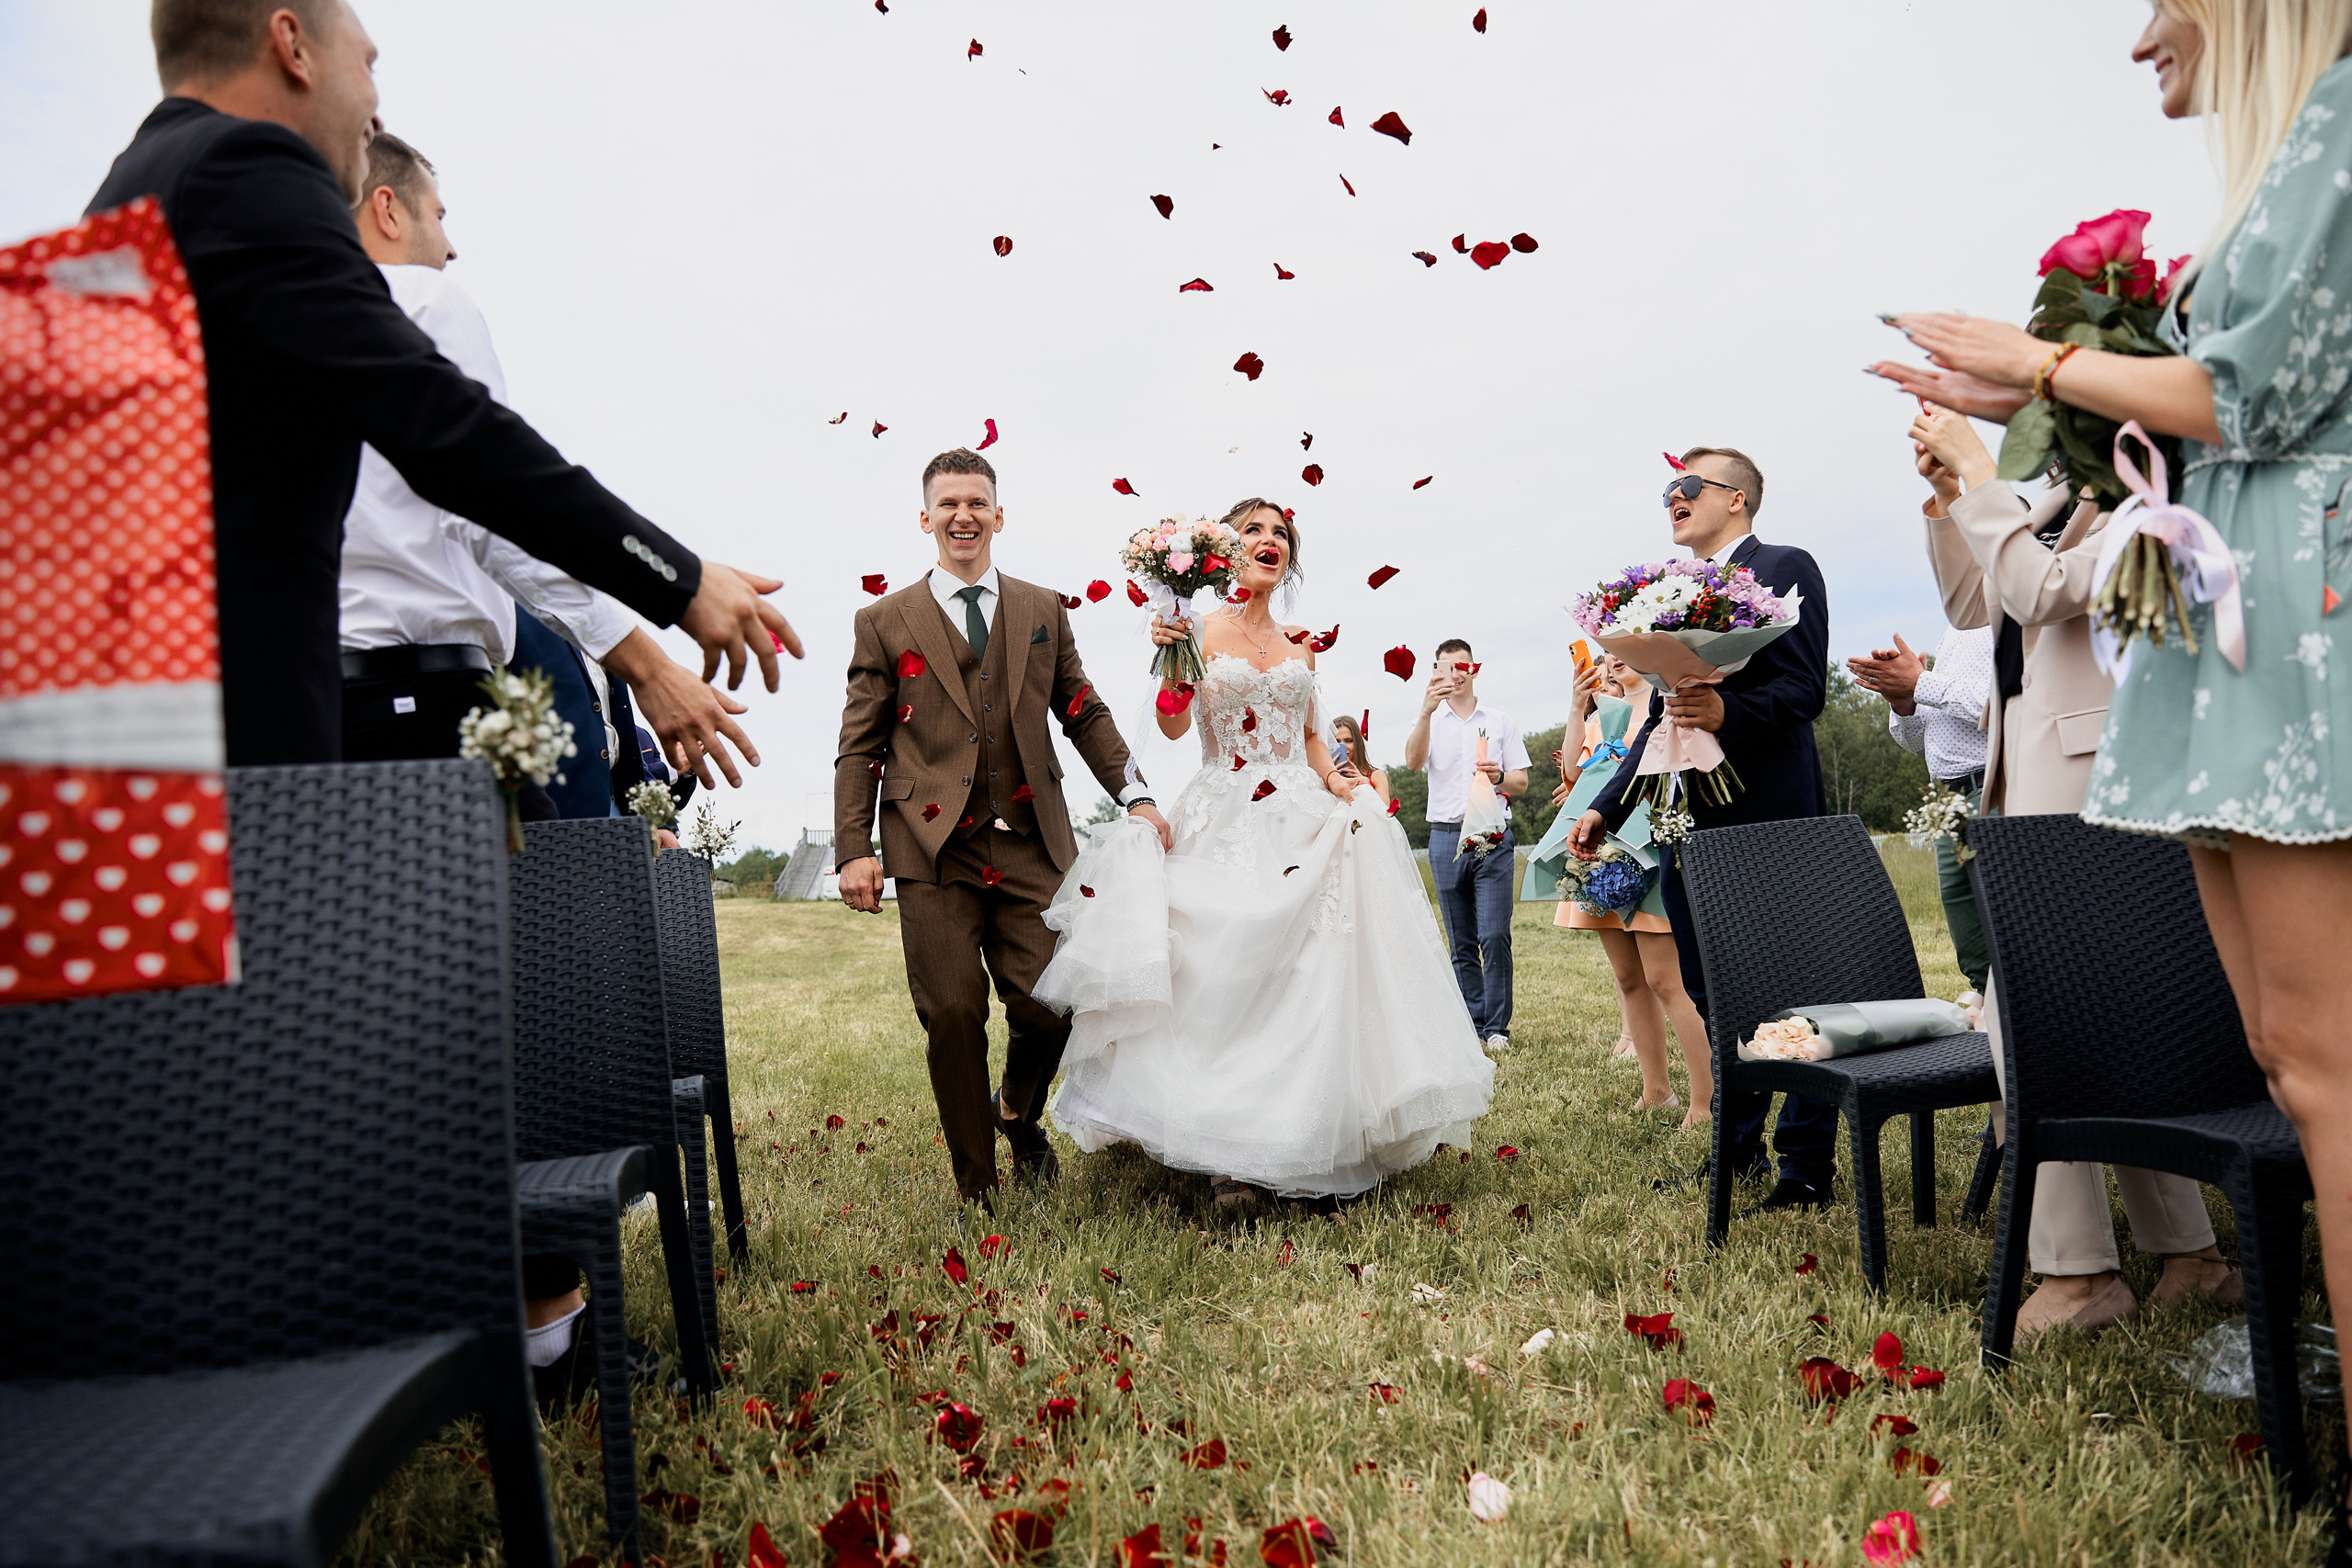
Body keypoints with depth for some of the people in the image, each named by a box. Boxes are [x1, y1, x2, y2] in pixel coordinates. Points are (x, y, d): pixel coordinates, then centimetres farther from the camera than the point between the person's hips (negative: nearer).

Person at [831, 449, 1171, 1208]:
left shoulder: (1043, 609, 15)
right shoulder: (885, 621, 8)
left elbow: (1084, 713, 17)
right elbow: (859, 746, 6)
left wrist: (1136, 795, 7)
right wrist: (854, 848, -3)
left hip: (1031, 844, 2)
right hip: (935, 852, -1)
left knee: (1048, 1006, -4)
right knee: (953, 1016, -2)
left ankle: (1018, 1114, 31)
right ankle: (975, 1186, 16)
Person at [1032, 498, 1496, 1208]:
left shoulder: (1300, 643, 16)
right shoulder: (1199, 629, 3)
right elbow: (1174, 725, -8)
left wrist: (1335, 778, 1)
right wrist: (1171, 657, -23)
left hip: (1304, 822, 4)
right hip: (1225, 825, -3)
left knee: (1310, 974, -3)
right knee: (1223, 976, -8)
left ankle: (1314, 1144, 5)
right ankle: (1228, 1157, 0)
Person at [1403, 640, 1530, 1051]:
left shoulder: (1500, 721, 13)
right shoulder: (1430, 721, 10)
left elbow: (1521, 784, 11)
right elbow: (1413, 761, -12)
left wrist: (1499, 777, -12)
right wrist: (1426, 712, -27)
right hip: (1446, 836, 1)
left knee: (1495, 936, -9)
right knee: (1461, 942, 5)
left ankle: (1497, 1028, -3)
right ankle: (1473, 1026, 12)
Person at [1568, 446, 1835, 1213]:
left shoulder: (1784, 568, -2)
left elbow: (1806, 688, -12)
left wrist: (1730, 711, -30)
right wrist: (1607, 807, 13)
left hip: (1771, 818, -7)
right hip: (1692, 824, 8)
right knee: (1712, 994, 13)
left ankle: (1807, 1164, 11)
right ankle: (1739, 1145, 26)